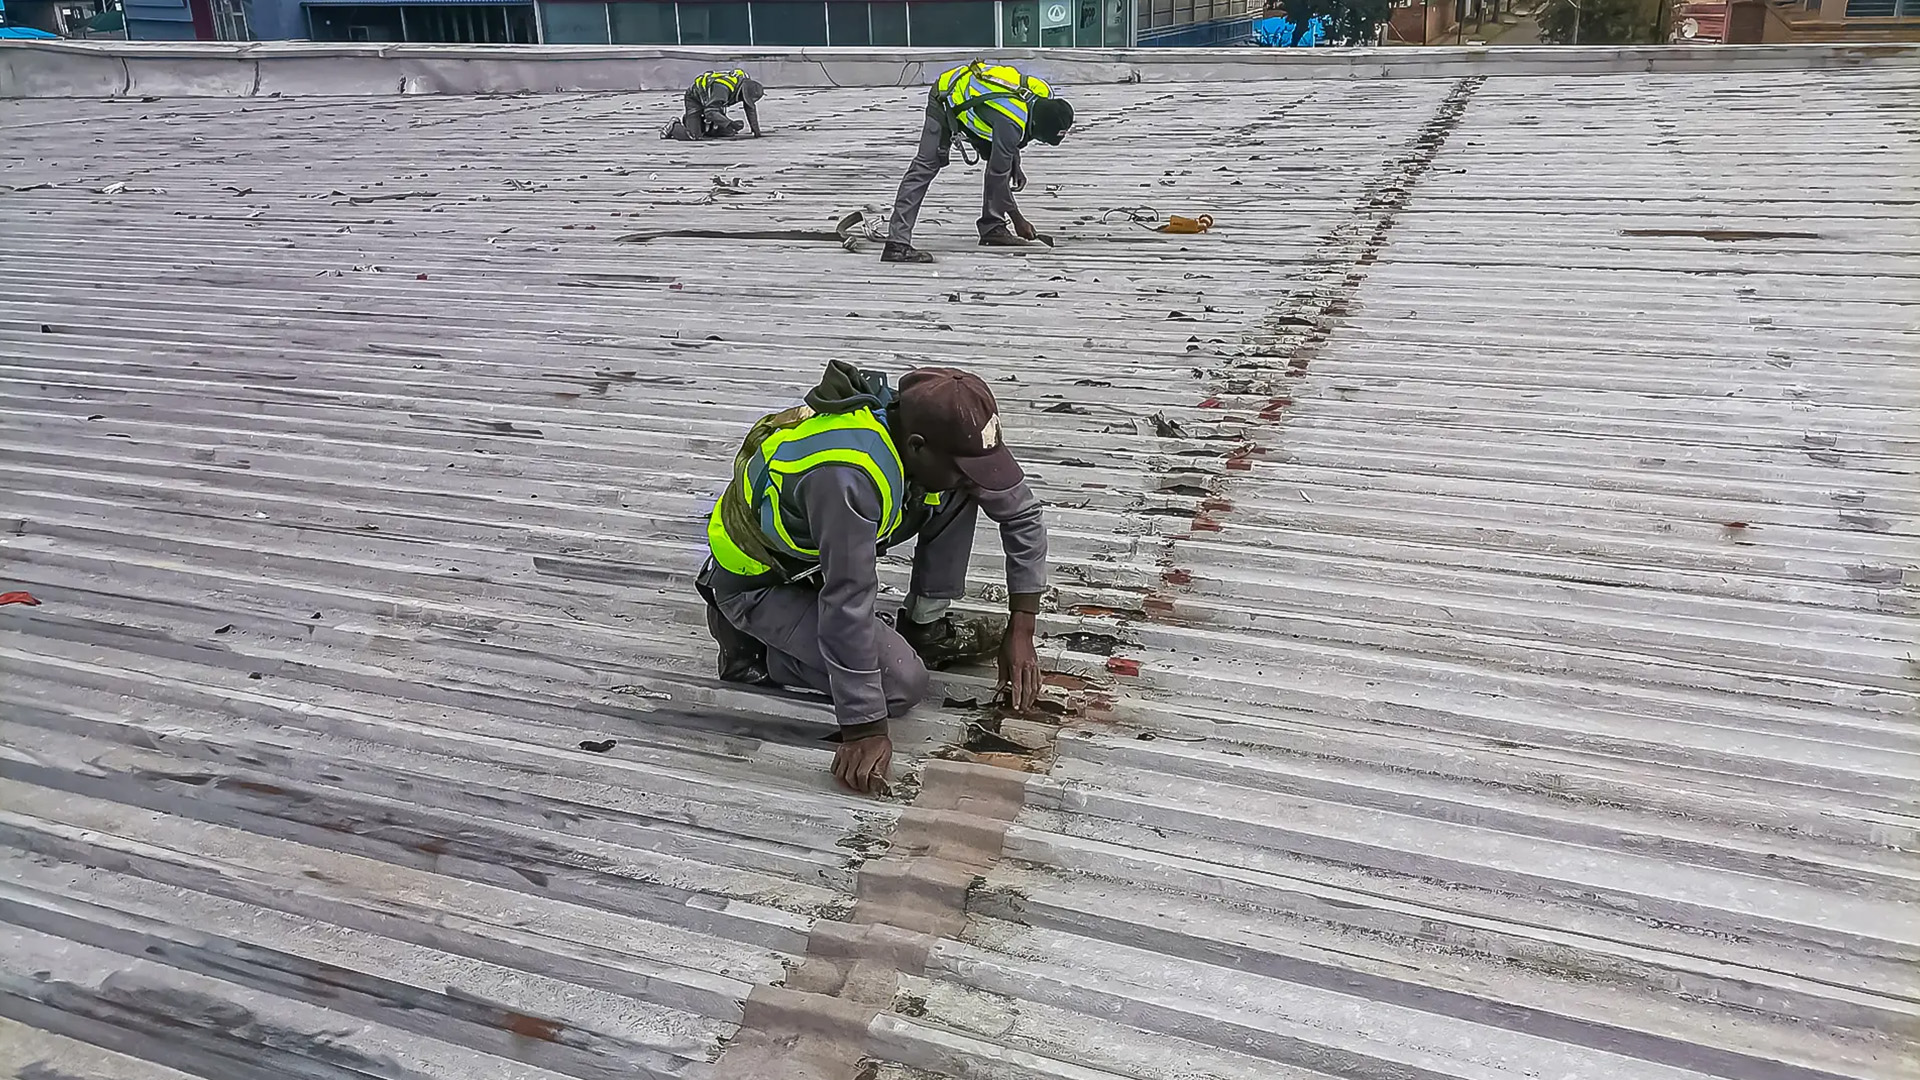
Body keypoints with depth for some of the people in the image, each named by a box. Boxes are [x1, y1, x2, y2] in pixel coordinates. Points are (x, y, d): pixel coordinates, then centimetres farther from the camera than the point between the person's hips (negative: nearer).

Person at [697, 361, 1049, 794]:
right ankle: (753, 649, -1)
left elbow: (1022, 512, -4)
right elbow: (848, 606, -38)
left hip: (821, 548, 7)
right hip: (758, 580, -7)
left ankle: (925, 628, 5)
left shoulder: (943, 430, -17)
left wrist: (1021, 633, -6)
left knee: (960, 493, -8)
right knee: (903, 684, -17)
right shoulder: (847, 475, -41)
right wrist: (864, 731, -32)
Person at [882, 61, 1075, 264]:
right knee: (925, 168, -16)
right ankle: (897, 243, -21)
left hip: (970, 93, 9)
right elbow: (998, 175, -28)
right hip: (945, 101, -9)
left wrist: (1015, 167, 4)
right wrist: (1018, 220, -19)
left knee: (998, 159, 0)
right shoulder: (1011, 122, -37)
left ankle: (992, 227, 6)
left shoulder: (1042, 95, -13)